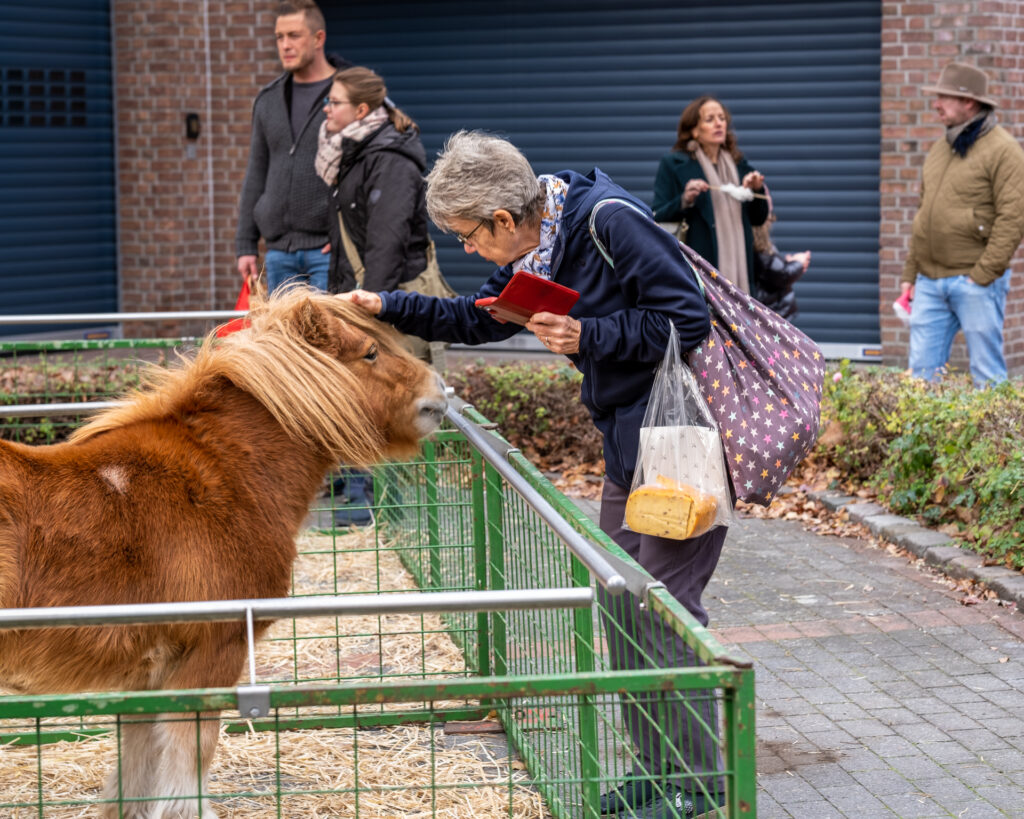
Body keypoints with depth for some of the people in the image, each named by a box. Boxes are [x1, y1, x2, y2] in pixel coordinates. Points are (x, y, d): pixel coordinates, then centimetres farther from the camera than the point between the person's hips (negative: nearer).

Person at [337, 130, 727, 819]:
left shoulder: (610, 222, -20)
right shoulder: (537, 247, 7)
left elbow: (688, 319, -21)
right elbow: (480, 319, 21)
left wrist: (585, 337, -23)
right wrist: (389, 308, 12)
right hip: (631, 440, 10)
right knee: (620, 600, 10)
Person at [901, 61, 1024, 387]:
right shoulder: (940, 149, 17)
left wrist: (983, 274, -17)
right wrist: (910, 272, 15)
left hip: (974, 281, -7)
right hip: (929, 282, 7)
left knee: (987, 373, -1)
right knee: (922, 371, 5)